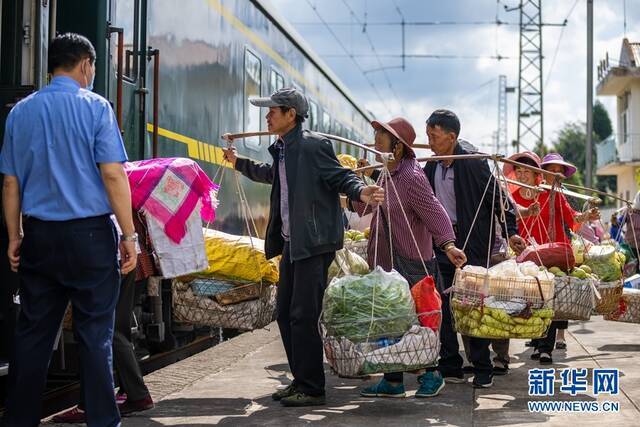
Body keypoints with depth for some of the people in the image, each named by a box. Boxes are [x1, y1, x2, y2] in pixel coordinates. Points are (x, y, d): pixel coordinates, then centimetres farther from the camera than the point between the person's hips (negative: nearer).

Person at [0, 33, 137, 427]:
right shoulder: (95, 107, -5)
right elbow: (113, 175, -11)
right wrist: (129, 235, -8)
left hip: (39, 235, 4)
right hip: (89, 233, -4)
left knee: (33, 333, 10)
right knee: (95, 332, 2)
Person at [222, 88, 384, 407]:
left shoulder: (312, 145, -13)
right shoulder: (282, 149, 14)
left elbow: (340, 176, -15)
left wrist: (360, 191, -36)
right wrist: (239, 163, 45)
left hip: (313, 243, -10)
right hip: (291, 243, 10)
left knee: (303, 315, -8)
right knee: (285, 314, 13)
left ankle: (312, 389, 2)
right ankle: (300, 380, 24)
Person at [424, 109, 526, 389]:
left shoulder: (473, 164, -9)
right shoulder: (431, 168, 9)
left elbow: (497, 198, -7)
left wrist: (510, 232, -13)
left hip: (471, 244, -6)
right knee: (443, 307, 5)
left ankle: (482, 370, 9)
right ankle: (450, 368, 13)